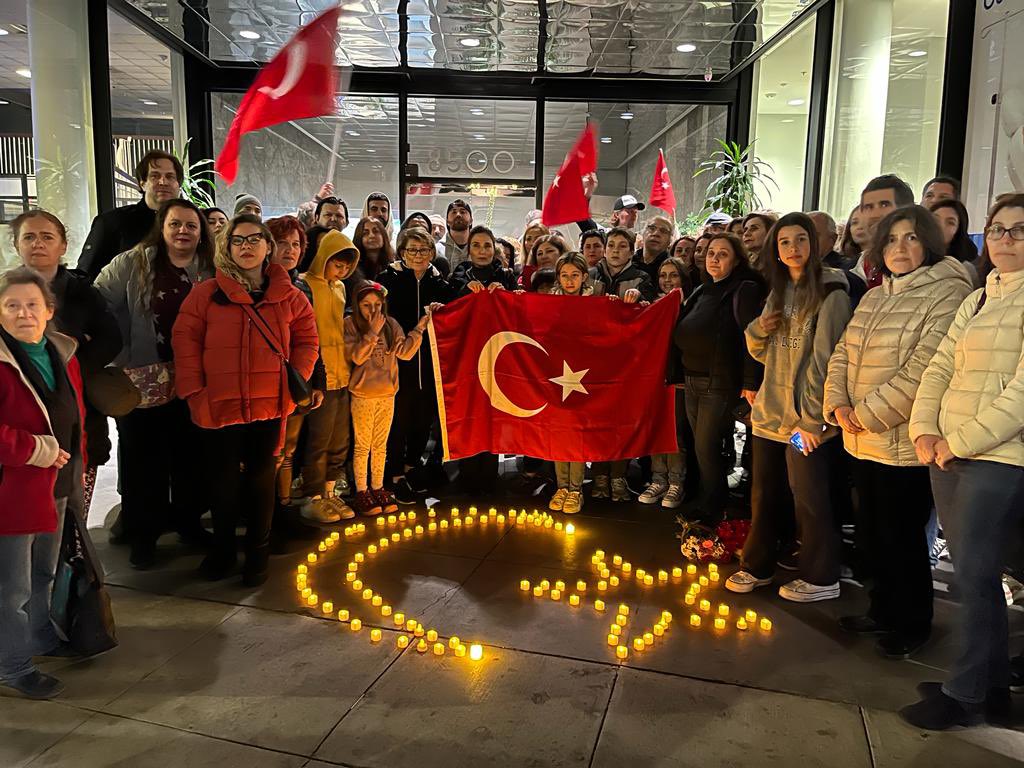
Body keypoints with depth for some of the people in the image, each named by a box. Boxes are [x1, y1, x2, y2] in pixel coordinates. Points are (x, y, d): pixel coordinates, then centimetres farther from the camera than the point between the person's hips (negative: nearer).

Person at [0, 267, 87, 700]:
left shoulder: (62, 354, 6)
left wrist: (73, 465, 12)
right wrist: (35, 450, -23)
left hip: (56, 486, 8)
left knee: (43, 573, 25)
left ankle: (40, 637, 44)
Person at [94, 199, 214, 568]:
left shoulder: (209, 270, 4)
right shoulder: (133, 263, -3)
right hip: (144, 379, -2)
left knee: (190, 453, 13)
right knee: (144, 458, 6)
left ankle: (188, 520, 31)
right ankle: (143, 534, 20)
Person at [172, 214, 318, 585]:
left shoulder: (288, 296, 2)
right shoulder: (206, 293, -3)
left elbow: (306, 339, 9)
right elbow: (185, 342, -3)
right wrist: (193, 392, -8)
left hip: (269, 407, 1)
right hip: (218, 408, -1)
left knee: (261, 479, 13)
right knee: (222, 482, 12)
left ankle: (258, 553, 29)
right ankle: (222, 548, 33)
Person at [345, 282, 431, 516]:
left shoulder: (391, 325, 4)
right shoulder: (350, 324, -6)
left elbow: (405, 352, -6)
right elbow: (357, 357, -15)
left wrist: (419, 328, -14)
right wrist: (372, 332, -20)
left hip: (387, 394, 4)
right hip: (363, 394, -3)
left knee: (380, 445, 13)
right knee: (362, 446, 4)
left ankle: (378, 489, 23)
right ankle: (361, 492, 13)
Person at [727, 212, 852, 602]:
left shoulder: (830, 292, -7)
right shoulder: (779, 292, 15)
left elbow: (825, 359, -14)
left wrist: (812, 418, -18)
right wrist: (758, 331, -3)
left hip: (805, 418, -7)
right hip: (770, 411, 7)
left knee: (810, 499, 3)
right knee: (763, 494, 14)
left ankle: (821, 578, 18)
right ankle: (757, 566, 27)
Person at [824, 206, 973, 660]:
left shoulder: (947, 293, -12)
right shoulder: (874, 297, 14)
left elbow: (923, 368, -21)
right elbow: (842, 354, 13)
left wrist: (868, 414, -17)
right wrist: (838, 405, -4)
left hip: (903, 442, -7)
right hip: (862, 441, 8)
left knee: (902, 538, 6)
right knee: (871, 533, 18)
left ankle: (913, 625, 27)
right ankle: (883, 611, 37)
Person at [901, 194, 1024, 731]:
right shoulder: (976, 300, 16)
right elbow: (938, 370, 11)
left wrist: (959, 441, -15)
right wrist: (924, 430, -4)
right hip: (949, 456, 7)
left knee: (973, 574, -2)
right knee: (975, 573, 14)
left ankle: (965, 694, 13)